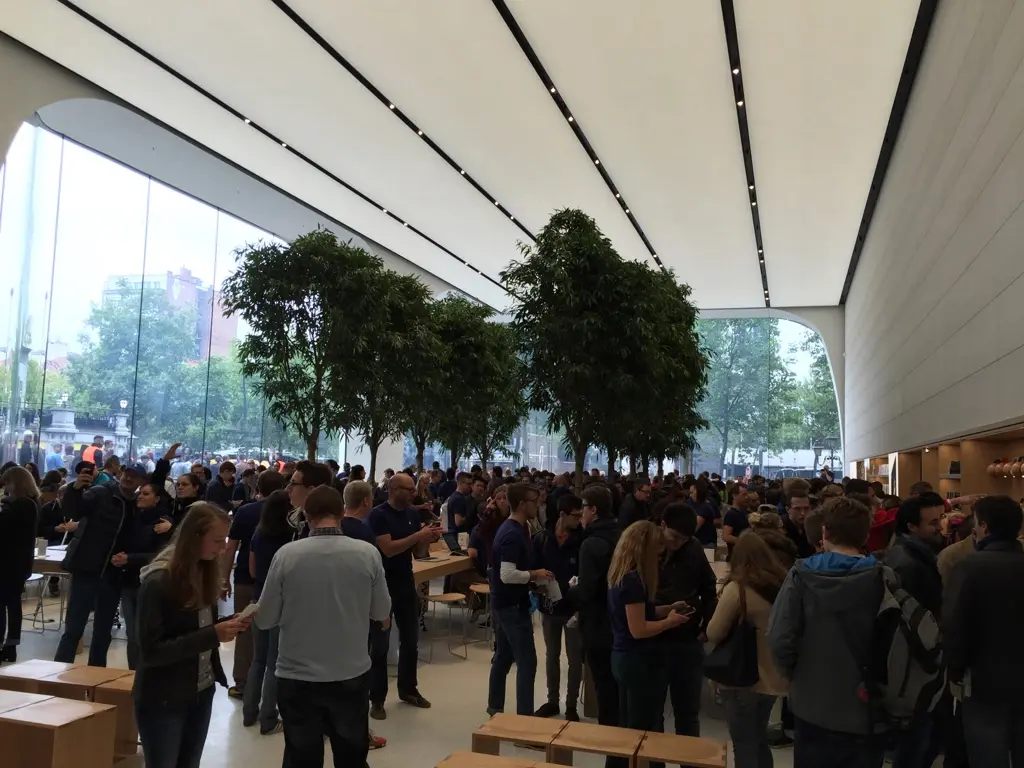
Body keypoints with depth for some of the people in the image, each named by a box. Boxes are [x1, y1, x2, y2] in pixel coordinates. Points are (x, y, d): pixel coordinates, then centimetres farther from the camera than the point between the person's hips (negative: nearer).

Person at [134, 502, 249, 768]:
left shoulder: (204, 571, 2)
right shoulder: (158, 582, -19)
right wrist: (213, 635, -27)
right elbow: (151, 651, -21)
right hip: (163, 700, -7)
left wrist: (228, 625, -9)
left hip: (201, 693, 7)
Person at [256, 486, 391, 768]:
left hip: (298, 678, -1)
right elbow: (382, 613, 0)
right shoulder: (368, 554, -11)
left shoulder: (286, 554, -14)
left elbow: (264, 620, -5)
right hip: (353, 675, 1)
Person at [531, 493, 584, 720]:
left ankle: (571, 705, 21)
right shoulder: (541, 539, -4)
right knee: (551, 655, 17)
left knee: (574, 658, 7)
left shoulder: (582, 540, -11)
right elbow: (532, 569, 2)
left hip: (574, 607, -3)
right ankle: (552, 700, 32)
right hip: (549, 606, 3)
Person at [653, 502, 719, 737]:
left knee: (688, 712, 18)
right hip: (653, 642, -3)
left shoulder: (694, 548, -2)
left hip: (689, 642, 3)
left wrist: (706, 627, 2)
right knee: (652, 711, 12)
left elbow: (709, 589, 11)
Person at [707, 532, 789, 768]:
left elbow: (714, 634, -12)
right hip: (773, 677, 6)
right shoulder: (783, 585, -2)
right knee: (759, 740, 22)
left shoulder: (737, 588, -18)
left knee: (744, 744, 8)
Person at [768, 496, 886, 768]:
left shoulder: (802, 576, -11)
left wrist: (798, 677, 4)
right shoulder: (881, 579, -12)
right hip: (866, 711, 0)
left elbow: (780, 640, -14)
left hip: (813, 708, 0)